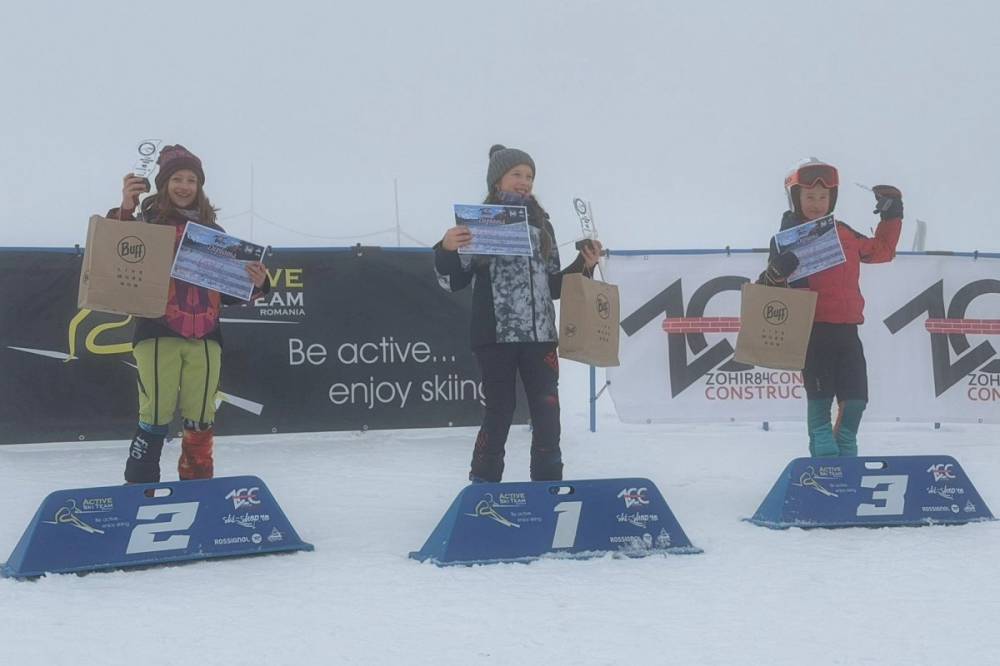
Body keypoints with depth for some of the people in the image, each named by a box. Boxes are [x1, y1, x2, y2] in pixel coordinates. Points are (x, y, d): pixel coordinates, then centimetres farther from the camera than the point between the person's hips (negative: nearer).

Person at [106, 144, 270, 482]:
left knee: (201, 418, 5)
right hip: (158, 333, -4)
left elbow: (228, 292, 20)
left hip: (204, 337, 4)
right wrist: (124, 211, -26)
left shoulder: (213, 232, 16)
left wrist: (255, 285, 0)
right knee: (156, 414, -8)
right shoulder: (147, 222, 3)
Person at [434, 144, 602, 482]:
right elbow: (454, 281, -2)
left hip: (540, 334, 4)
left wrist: (583, 266, 5)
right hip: (496, 336, -4)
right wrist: (447, 249, -20)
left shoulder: (541, 225, 14)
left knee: (547, 413, 2)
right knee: (500, 412, -3)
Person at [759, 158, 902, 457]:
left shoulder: (845, 235, 14)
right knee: (820, 397, -4)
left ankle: (845, 452, 22)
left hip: (846, 329, 5)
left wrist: (891, 217, 21)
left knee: (855, 399, 6)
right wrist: (777, 271, -24)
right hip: (813, 330, -5)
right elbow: (769, 285, -3)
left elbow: (881, 250, 28)